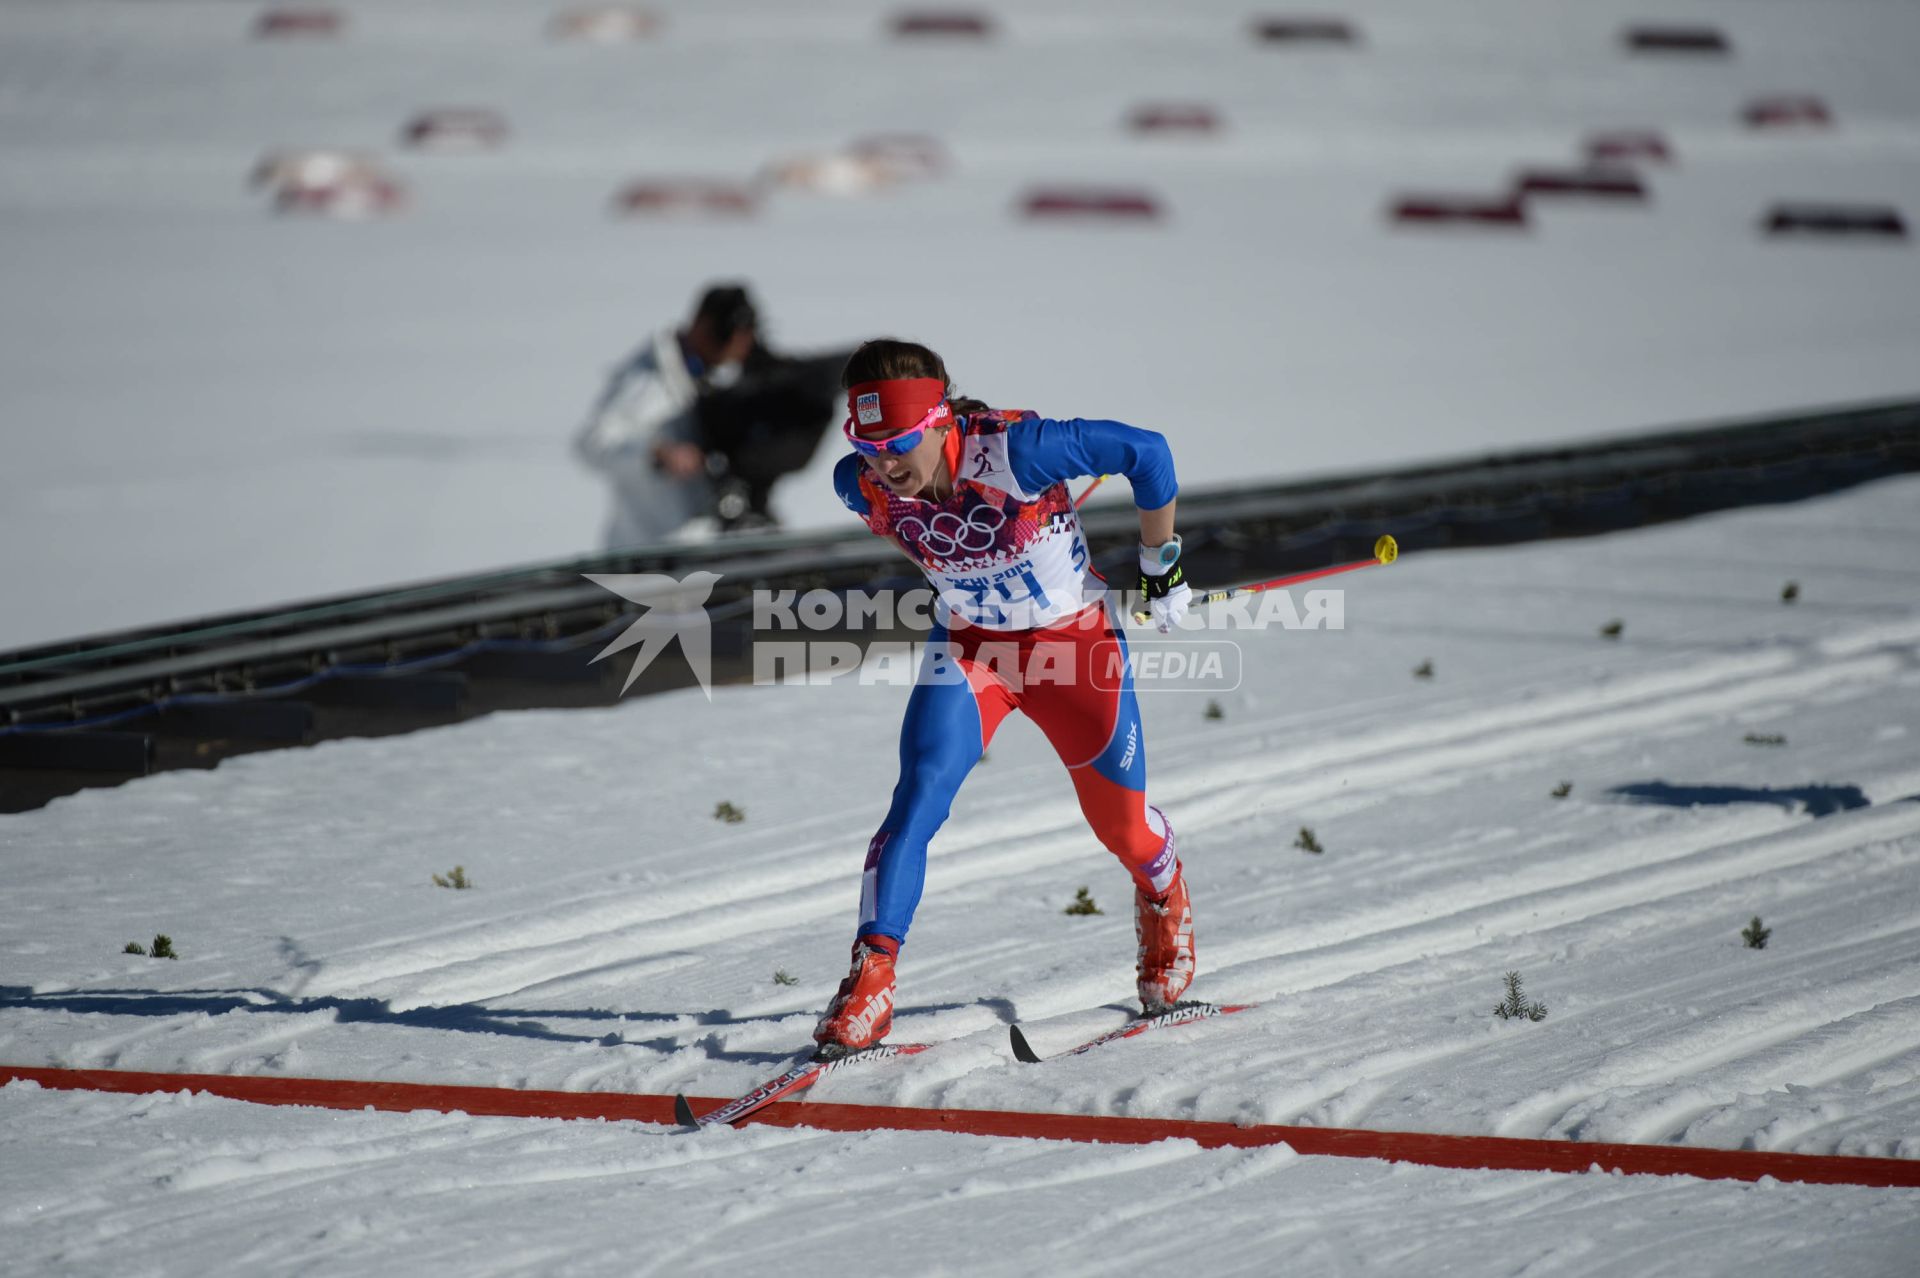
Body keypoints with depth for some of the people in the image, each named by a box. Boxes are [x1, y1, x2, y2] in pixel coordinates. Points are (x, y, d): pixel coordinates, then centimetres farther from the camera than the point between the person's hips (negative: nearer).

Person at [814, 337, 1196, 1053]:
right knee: (919, 795, -20)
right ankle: (870, 979, -21)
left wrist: (1161, 565, -13)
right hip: (968, 646, 2)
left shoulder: (1011, 451, -34)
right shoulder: (861, 485, -20)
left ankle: (1164, 899, 46)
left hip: (1076, 640, -2)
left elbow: (1145, 452, -24)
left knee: (1120, 822, 11)